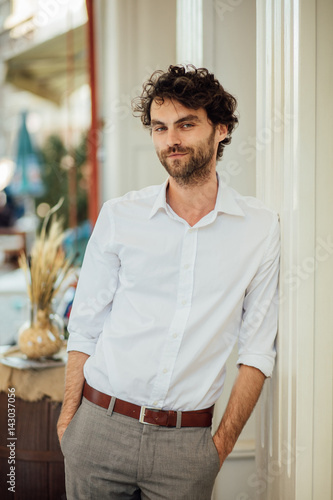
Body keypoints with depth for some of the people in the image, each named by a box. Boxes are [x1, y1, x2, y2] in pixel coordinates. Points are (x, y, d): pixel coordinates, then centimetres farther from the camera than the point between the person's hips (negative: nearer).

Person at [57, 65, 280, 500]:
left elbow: (258, 349, 1)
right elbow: (85, 328, 4)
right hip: (100, 427, 1)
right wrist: (68, 417, -3)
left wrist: (222, 444, -4)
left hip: (187, 445, 0)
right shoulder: (119, 216, 1)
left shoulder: (261, 227, 0)